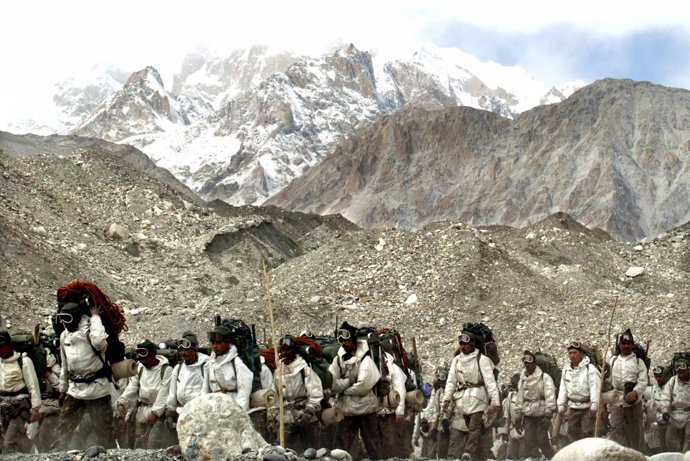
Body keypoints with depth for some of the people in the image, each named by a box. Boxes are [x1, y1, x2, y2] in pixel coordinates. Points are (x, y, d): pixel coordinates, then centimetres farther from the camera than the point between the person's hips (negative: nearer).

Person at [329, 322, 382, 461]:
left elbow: (363, 385, -19)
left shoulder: (364, 359, -9)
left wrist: (343, 389, -7)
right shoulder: (338, 359, 6)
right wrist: (348, 381, -12)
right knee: (340, 448, 7)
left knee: (373, 446, 4)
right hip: (346, 410, 5)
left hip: (365, 408, -5)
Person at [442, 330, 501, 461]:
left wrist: (496, 401, -17)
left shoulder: (482, 360, -4)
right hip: (460, 400, 5)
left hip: (477, 399, -5)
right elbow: (451, 381, 10)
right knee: (456, 431, 1)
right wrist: (447, 399, -1)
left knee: (474, 430, -8)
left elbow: (490, 381, -10)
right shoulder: (456, 360, 12)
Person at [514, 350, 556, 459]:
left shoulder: (544, 377, -5)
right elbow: (520, 398, 18)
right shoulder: (523, 379, 14)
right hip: (528, 416, 5)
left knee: (542, 440, -8)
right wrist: (518, 415, 13)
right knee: (528, 441, 2)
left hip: (541, 415, -5)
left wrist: (548, 414, -18)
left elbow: (550, 396, -12)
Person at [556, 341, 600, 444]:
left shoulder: (590, 368, -6)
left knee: (587, 433, -9)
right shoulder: (566, 370, 12)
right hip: (572, 407, 6)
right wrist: (561, 407, 10)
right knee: (572, 433, 7)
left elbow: (595, 388, -12)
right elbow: (562, 390, 16)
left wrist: (594, 406, -18)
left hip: (587, 407, -6)